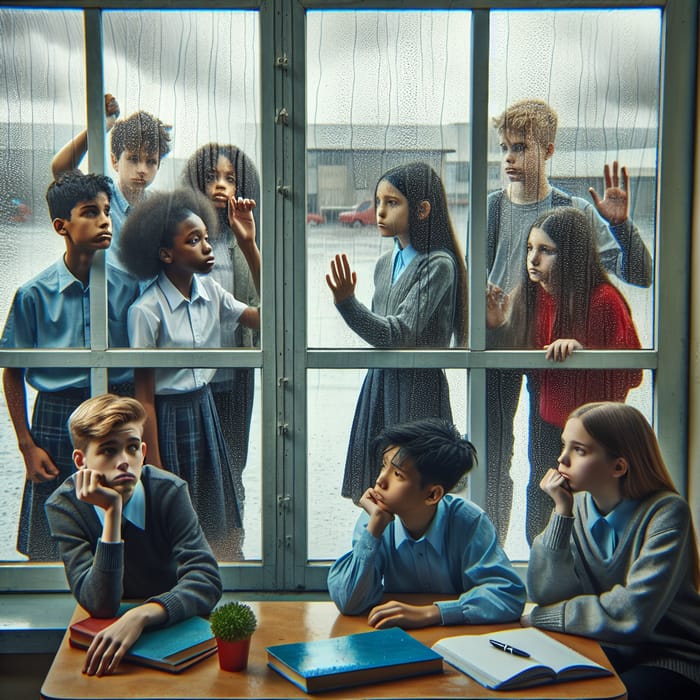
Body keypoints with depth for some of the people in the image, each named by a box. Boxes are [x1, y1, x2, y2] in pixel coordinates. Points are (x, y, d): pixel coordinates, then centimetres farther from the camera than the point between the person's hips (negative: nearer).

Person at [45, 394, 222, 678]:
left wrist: (142, 615, -38)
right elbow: (100, 605, -21)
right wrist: (113, 513, -29)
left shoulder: (169, 492, -13)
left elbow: (206, 579, -22)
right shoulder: (64, 506, -13)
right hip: (105, 633, 0)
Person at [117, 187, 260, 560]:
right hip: (168, 418, -6)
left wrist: (249, 245, -9)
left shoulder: (209, 291, -1)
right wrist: (156, 473, -14)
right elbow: (144, 397, -15)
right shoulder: (146, 310, -19)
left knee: (217, 525, 15)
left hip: (205, 410, 6)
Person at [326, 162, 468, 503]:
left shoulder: (439, 264, -13)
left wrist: (347, 302, -33)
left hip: (418, 387, -7)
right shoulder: (385, 263, 10)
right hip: (378, 384, 7)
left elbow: (399, 334, -22)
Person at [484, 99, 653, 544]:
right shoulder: (489, 210, 5)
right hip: (495, 345, 2)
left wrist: (620, 224, -21)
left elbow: (639, 275, -6)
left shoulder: (578, 212, -2)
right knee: (490, 459, 6)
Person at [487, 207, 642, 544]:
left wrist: (582, 350, -29)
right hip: (545, 425, 5)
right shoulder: (529, 295, 1)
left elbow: (632, 370, -17)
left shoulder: (603, 300, -17)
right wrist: (496, 324, -9)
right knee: (539, 532, 14)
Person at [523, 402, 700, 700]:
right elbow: (544, 593, -8)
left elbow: (630, 615, -24)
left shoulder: (666, 512, -17)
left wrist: (541, 617, -13)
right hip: (607, 649, 5)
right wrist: (562, 511, -17)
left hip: (672, 660, -4)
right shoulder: (578, 506, -2)